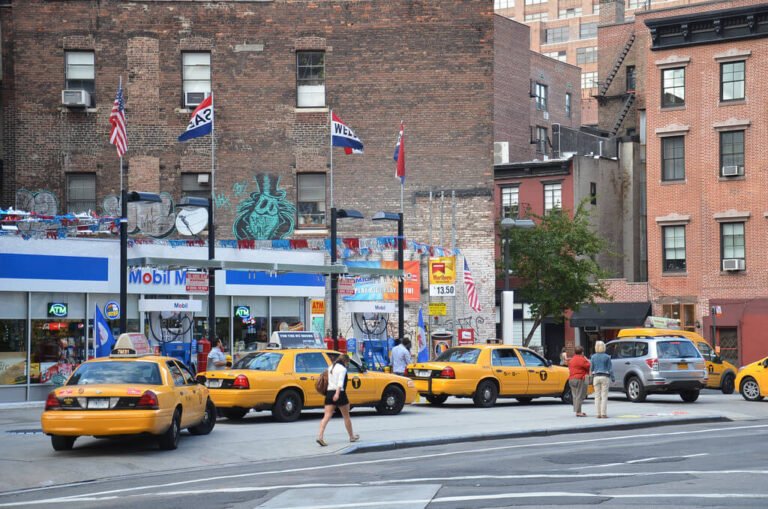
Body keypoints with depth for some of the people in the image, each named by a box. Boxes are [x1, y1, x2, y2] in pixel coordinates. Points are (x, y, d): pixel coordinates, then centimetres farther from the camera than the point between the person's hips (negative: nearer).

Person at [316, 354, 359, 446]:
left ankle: (320, 436, -21)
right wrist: (337, 393, -30)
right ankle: (352, 436, 24)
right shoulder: (342, 368, -8)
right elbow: (340, 382, -20)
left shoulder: (331, 367, 15)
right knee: (346, 416, 11)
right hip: (339, 393, -6)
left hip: (329, 393, 6)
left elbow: (329, 381, 15)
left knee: (326, 416, -4)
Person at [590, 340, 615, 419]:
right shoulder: (606, 357, -4)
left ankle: (598, 414, 5)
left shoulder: (593, 357, 0)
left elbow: (592, 368, 4)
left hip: (596, 377, 2)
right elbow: (610, 368, -2)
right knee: (604, 396, 0)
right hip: (605, 377, -2)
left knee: (597, 396, 7)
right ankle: (603, 414, -4)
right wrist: (613, 377, 9)